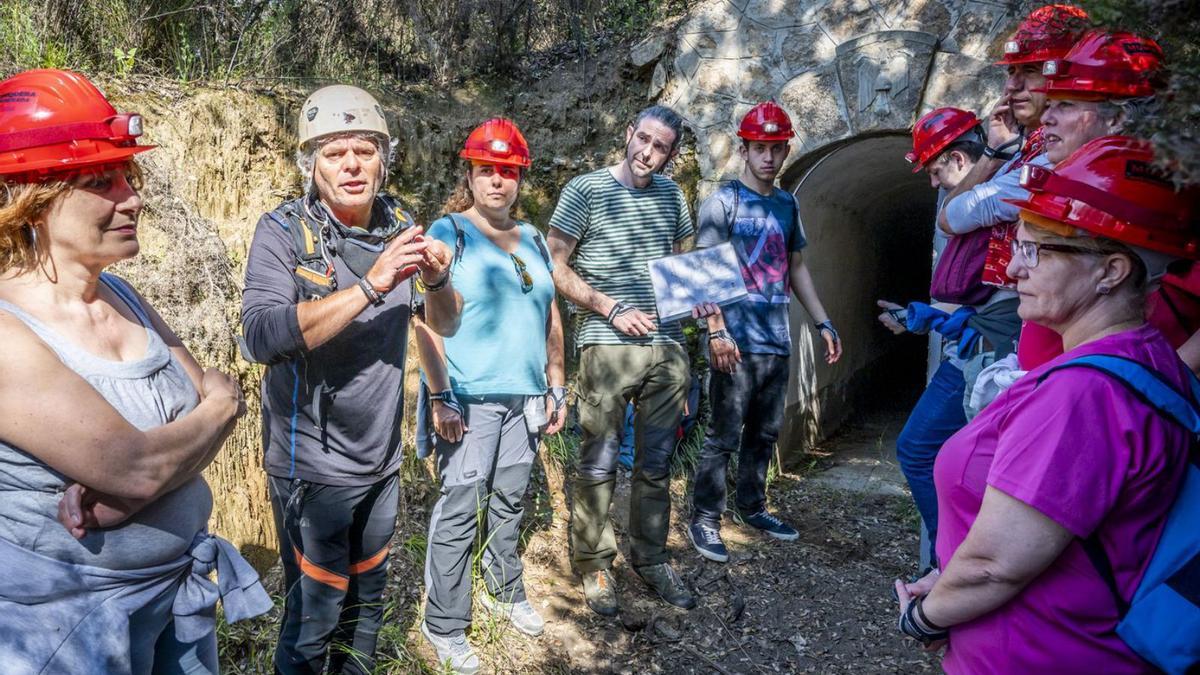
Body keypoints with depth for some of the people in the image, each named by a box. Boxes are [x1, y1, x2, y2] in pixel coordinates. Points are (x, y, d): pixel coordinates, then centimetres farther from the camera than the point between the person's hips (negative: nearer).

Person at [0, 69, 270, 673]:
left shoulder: (123, 298, 1)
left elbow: (219, 397, -4)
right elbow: (138, 469, -29)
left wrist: (119, 489, -21)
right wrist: (220, 406, -10)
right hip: (65, 623, -6)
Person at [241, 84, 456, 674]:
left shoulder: (399, 226, 1)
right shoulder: (283, 232, -14)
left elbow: (445, 324, 5)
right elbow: (261, 336, -28)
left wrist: (437, 279, -17)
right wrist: (371, 285, -33)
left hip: (381, 457, 5)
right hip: (312, 464, -5)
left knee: (368, 599, 21)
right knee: (314, 617, 7)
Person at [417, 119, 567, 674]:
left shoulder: (533, 239, 14)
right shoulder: (448, 232, -3)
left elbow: (551, 319, 18)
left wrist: (556, 388, 15)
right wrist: (440, 397, -16)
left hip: (525, 396, 5)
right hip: (469, 398, -5)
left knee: (509, 502, 15)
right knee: (459, 509, -2)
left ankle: (505, 593, 33)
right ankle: (445, 626, 11)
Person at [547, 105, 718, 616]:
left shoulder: (672, 196, 13)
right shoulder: (585, 190, -2)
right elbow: (556, 269, -4)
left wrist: (696, 299, 3)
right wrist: (613, 311, -12)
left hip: (668, 348, 5)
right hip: (607, 346, -4)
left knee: (656, 463, 13)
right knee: (598, 464, 2)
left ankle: (651, 559, 27)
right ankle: (595, 566, 17)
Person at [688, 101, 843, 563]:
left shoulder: (787, 205, 15)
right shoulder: (724, 201, -5)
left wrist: (823, 323, 16)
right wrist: (716, 331, -18)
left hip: (777, 340, 7)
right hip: (737, 342, -7)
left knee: (764, 433, 15)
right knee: (724, 437, -3)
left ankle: (752, 508, 30)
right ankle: (704, 521, 9)